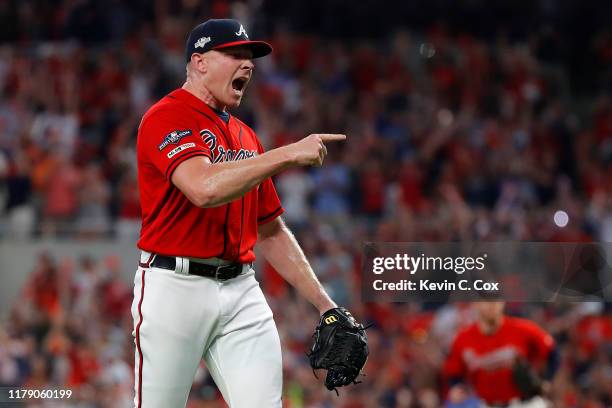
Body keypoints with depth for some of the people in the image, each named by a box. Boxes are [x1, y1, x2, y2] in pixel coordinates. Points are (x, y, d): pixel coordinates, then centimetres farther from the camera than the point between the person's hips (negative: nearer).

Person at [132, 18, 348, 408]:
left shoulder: (246, 136, 19)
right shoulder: (166, 117, -6)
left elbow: (271, 231, 22)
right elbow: (205, 188, -25)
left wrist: (325, 304, 14)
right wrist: (289, 154, -21)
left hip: (241, 289, 7)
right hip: (175, 286, -7)